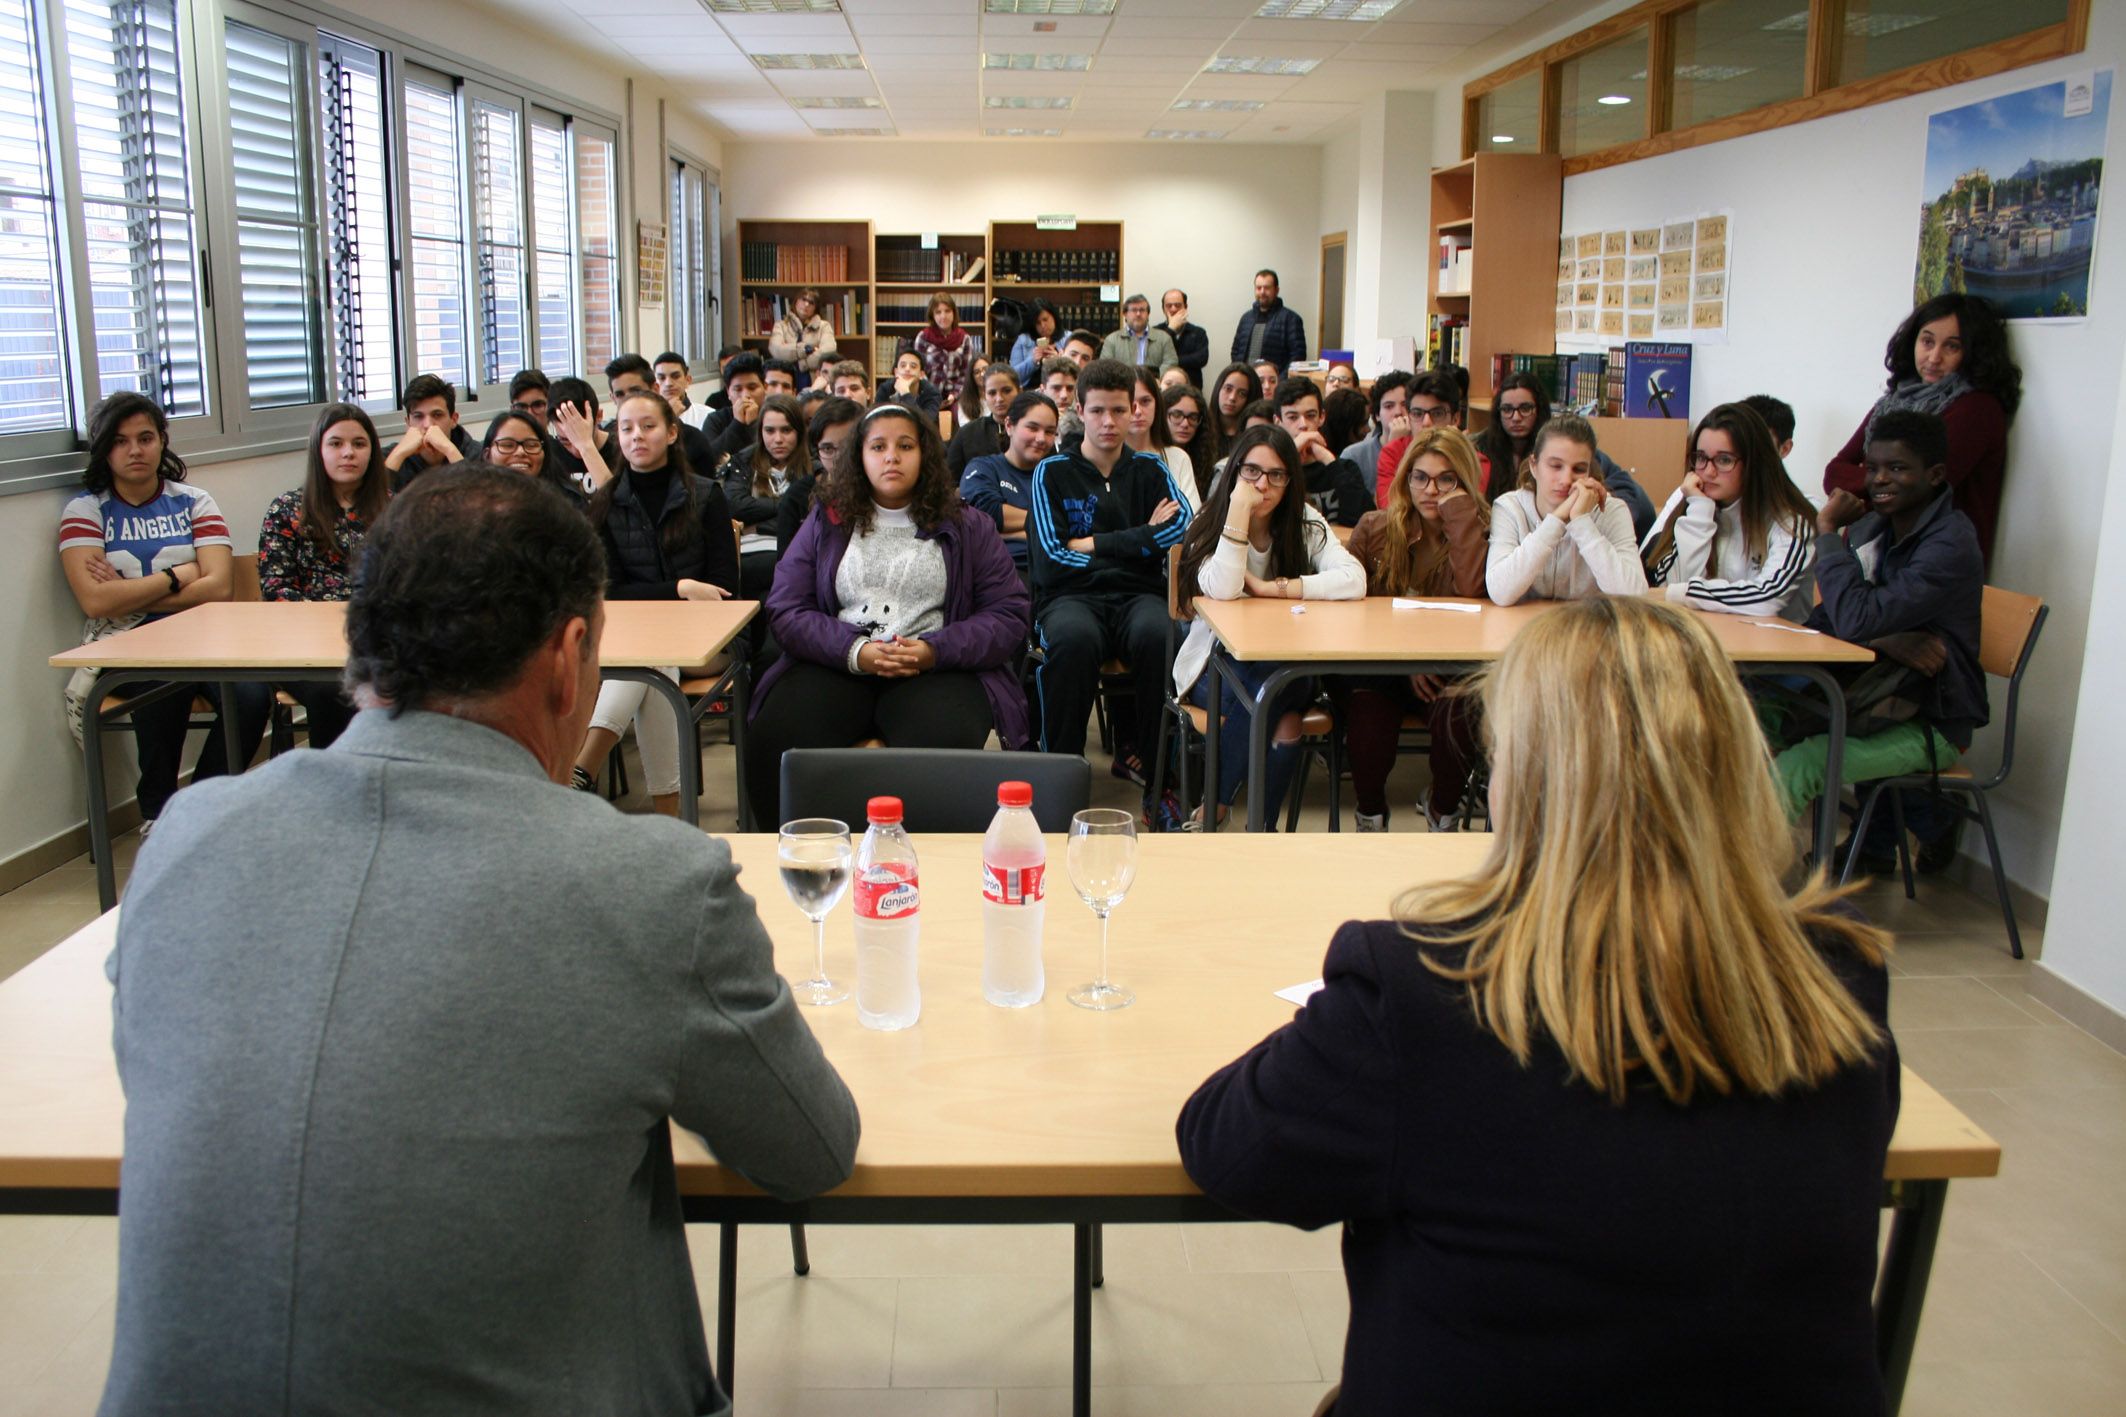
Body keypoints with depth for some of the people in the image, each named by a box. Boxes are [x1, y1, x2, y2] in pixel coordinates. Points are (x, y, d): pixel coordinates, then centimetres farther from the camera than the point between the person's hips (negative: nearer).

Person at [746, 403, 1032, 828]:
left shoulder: (967, 526, 15)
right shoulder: (827, 522, 18)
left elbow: (1010, 615, 6)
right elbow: (785, 609, 9)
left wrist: (936, 650, -12)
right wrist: (855, 651, -10)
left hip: (938, 668, -1)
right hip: (839, 664, 2)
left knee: (945, 744, -36)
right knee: (774, 742, -29)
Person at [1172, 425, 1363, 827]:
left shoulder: (1305, 522, 0)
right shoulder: (1210, 524, -5)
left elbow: (1353, 581, -18)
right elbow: (1222, 590, -27)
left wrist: (1272, 588, -21)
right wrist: (1239, 509, -26)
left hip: (1287, 667, 2)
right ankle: (1213, 811, -21)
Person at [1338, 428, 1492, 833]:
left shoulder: (1476, 530, 4)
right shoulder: (1374, 528, 5)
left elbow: (1471, 588, -18)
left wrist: (1458, 512, -14)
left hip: (1449, 669, 0)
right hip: (1378, 665, 0)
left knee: (1459, 709, -33)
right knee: (1367, 707, -34)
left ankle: (1443, 808, 0)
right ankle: (1370, 812, -4)